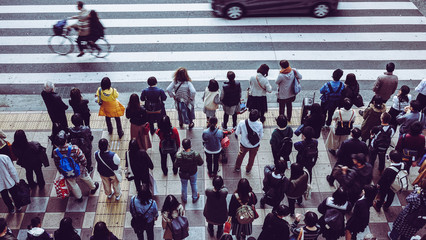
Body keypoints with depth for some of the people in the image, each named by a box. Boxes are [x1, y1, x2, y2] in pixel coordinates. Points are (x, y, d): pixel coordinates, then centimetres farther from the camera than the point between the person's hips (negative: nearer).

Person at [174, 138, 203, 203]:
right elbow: (201, 163, -15)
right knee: (194, 185, 29)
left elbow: (176, 166, -20)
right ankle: (195, 198, 52)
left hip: (183, 174, 0)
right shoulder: (196, 154, -31)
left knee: (184, 186, 27)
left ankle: (184, 199, 52)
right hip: (193, 173, 0)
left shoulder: (179, 156, -34)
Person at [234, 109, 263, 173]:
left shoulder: (242, 123, -31)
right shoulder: (260, 125, -29)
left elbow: (237, 133, -15)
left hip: (244, 144, 0)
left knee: (241, 155, 31)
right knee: (252, 157, 29)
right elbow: (261, 136, -14)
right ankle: (248, 169, 54)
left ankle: (237, 168, 55)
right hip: (255, 145, 0)